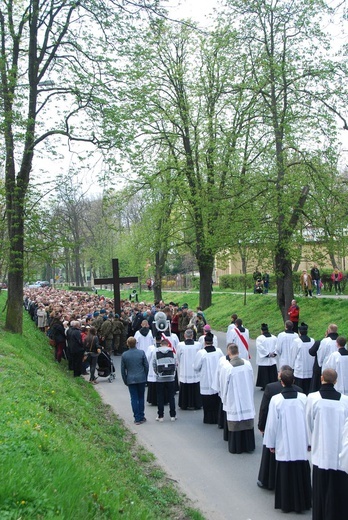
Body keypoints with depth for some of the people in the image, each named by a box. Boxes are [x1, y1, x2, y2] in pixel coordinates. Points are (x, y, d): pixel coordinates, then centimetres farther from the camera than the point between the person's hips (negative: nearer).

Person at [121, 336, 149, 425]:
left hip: (131, 380, 0)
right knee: (141, 398, 11)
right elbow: (146, 366, -1)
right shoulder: (141, 353, -6)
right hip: (141, 379, 0)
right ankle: (141, 417, 15)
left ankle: (137, 418, 5)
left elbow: (123, 370, 0)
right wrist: (145, 377, 12)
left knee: (134, 399, 5)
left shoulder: (124, 355, -5)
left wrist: (125, 380, 12)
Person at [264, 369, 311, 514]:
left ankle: (286, 504, 18)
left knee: (285, 474, 9)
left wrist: (271, 443, 6)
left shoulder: (276, 400, -12)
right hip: (301, 444, 2)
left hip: (284, 445, -2)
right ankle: (302, 502, 21)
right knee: (301, 473, 12)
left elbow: (272, 423, -6)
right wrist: (309, 442, 12)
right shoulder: (303, 398, -7)